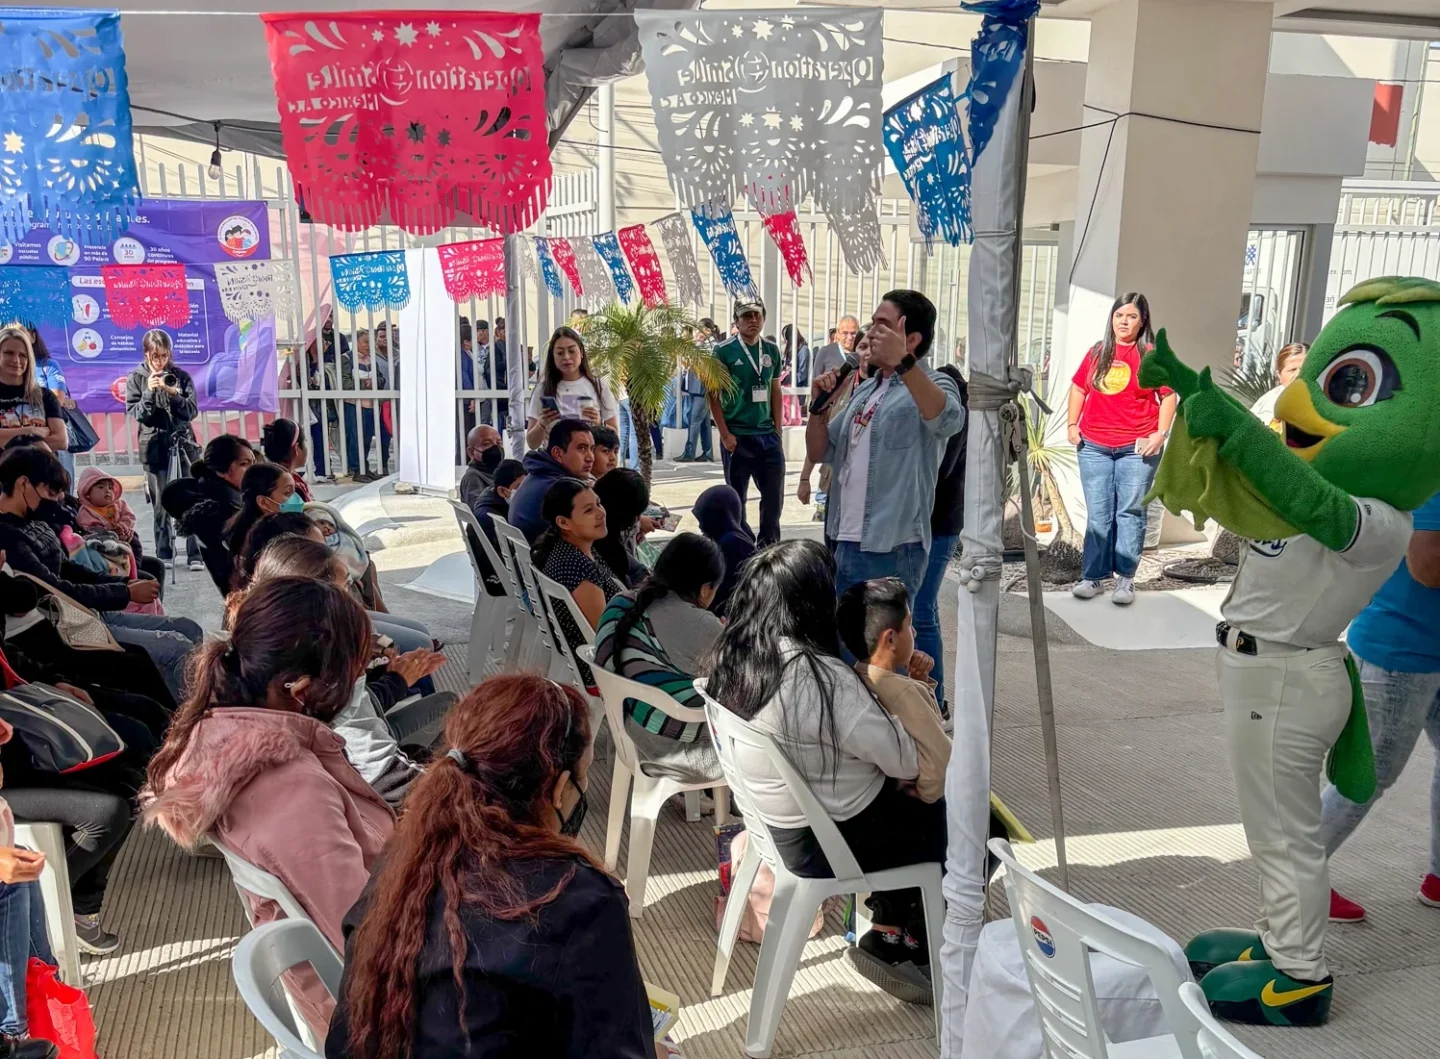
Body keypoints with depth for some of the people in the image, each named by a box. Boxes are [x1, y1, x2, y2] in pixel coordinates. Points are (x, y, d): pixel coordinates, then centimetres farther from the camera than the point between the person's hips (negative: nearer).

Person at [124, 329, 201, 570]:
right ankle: (164, 555, 12)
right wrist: (149, 393, -17)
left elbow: (192, 411, -2)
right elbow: (135, 414, -3)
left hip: (183, 444, 0)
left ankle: (196, 555, -3)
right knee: (161, 505, 3)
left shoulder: (181, 376, 4)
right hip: (155, 447, 0)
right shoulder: (136, 379, 3)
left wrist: (173, 393, -17)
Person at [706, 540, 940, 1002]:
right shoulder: (821, 678, -30)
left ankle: (891, 929, 28)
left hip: (778, 824, 8)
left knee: (915, 810, 25)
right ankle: (895, 944, 25)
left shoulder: (734, 659, -5)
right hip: (831, 842, -8)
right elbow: (907, 761, -20)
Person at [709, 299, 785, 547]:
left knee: (774, 494, 6)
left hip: (768, 435, 4)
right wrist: (725, 434, -11)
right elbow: (713, 395, -5)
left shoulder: (772, 351, 8)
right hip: (737, 436, -4)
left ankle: (767, 544, 23)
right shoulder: (723, 351, -5)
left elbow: (775, 392, 14)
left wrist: (777, 431, 8)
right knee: (736, 496, 6)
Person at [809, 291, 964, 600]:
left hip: (891, 549, -8)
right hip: (845, 543, 8)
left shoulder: (933, 384, -8)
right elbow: (819, 453, 16)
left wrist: (902, 363, -42)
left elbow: (948, 421, -32)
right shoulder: (865, 389, 15)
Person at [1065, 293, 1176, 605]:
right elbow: (1078, 387, 16)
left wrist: (1161, 434, -8)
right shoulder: (1097, 352, 8)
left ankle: (1125, 579, 7)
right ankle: (1092, 576, 10)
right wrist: (1072, 424, 7)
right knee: (1098, 514, 6)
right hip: (1093, 447, 3)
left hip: (1137, 448, -3)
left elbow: (1169, 395, 0)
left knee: (1130, 513, 2)